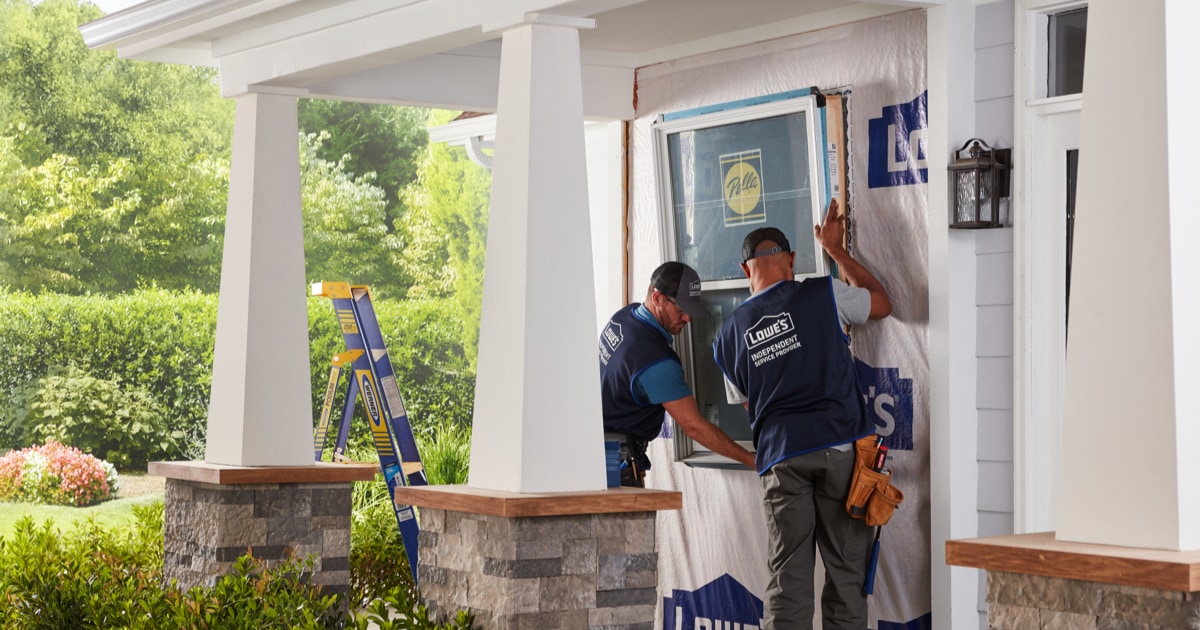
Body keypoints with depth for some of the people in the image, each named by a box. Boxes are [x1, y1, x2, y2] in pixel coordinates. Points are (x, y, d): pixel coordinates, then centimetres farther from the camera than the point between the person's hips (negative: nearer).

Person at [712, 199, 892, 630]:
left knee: (787, 577, 4)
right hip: (840, 448, -2)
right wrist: (836, 250, 24)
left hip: (780, 456, 2)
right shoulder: (822, 295, 2)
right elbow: (882, 304, 18)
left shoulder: (730, 334, 12)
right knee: (845, 569, 4)